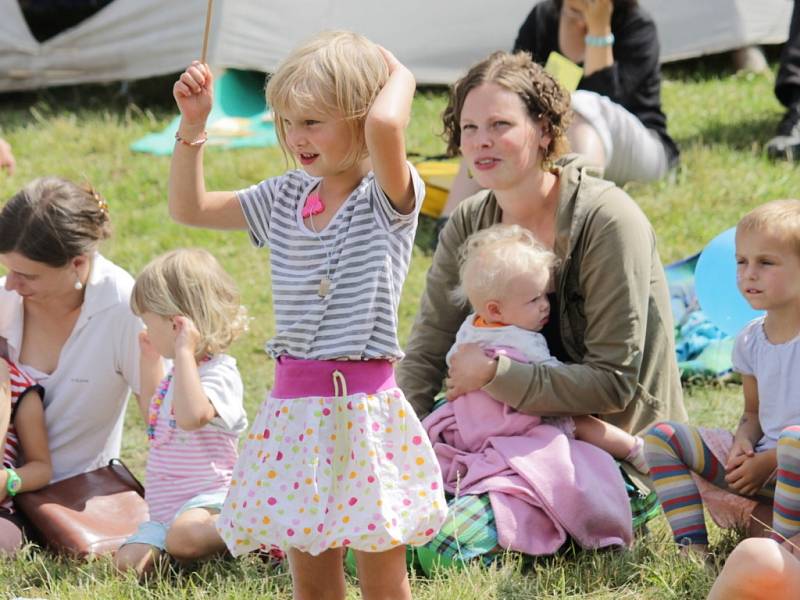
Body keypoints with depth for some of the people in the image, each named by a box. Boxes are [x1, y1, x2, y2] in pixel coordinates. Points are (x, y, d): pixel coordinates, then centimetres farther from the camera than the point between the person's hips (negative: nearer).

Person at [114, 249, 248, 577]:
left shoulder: (219, 373, -14)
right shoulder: (180, 370, 16)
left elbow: (192, 415, -35)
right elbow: (153, 416, 36)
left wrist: (184, 352, -29)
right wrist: (150, 362, 26)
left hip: (207, 499, -8)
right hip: (164, 509, 8)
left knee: (184, 534, -39)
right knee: (127, 563, -12)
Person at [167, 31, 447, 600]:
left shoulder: (388, 197, -9)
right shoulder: (285, 199, 10)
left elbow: (386, 124, -32)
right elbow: (189, 207, 18)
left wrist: (399, 76, -12)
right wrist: (193, 125, 7)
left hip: (364, 408, -6)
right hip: (294, 411, 6)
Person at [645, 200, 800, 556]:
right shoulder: (751, 340, 9)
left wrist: (768, 461, -19)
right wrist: (743, 443, -4)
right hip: (760, 462, 8)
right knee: (661, 438, -1)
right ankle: (693, 549, -15)